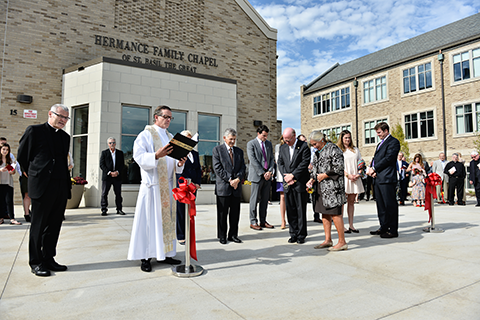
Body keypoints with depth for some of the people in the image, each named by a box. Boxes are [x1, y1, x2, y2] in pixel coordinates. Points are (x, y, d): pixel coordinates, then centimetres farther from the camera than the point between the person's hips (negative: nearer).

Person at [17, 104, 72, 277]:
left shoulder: (65, 137, 15)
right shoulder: (34, 131, -1)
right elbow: (22, 156, 5)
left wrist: (67, 183, 13)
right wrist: (34, 174, 13)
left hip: (61, 187, 5)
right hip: (42, 186, -5)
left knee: (54, 226, 11)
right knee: (38, 226, 5)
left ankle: (48, 259, 22)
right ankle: (36, 262, 16)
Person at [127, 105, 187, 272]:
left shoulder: (170, 137, 19)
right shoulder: (146, 135, -1)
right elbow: (139, 157, -13)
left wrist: (179, 163, -5)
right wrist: (156, 155, -30)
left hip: (168, 184, 7)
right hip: (152, 184, -6)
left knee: (167, 218, 8)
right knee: (149, 219, -4)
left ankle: (164, 253, 16)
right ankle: (145, 257, 3)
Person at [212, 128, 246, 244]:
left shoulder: (239, 151, 15)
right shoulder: (217, 150, 2)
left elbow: (243, 168, 10)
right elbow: (217, 168, -7)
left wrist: (237, 179, -9)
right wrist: (229, 180, -13)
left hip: (237, 187, 4)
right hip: (223, 187, -4)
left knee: (235, 213, 8)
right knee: (222, 213, 3)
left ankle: (233, 235, 20)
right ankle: (222, 236, 15)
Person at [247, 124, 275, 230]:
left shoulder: (269, 144, 14)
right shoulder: (251, 144, -4)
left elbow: (272, 159, 13)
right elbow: (253, 160, -12)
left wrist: (270, 171, -4)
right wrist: (263, 173, -14)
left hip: (267, 176, 6)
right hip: (257, 176, -6)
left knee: (265, 199, 9)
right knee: (255, 199, -1)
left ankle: (263, 221, 18)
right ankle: (253, 222, 9)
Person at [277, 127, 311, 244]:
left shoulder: (304, 146, -3)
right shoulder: (282, 148, 13)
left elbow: (305, 163, -10)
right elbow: (280, 163, 11)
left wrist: (292, 175, -12)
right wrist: (286, 176, -5)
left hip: (300, 183, -4)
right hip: (287, 183, 4)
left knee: (301, 210, 2)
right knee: (290, 209, 7)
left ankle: (301, 235, 13)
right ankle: (293, 234, 17)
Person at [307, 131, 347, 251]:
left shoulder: (333, 149, -10)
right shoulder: (318, 152, 17)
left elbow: (339, 168, -15)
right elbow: (315, 168, 22)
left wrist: (324, 175, -13)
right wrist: (312, 179, 5)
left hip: (333, 187, -9)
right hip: (321, 188, 9)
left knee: (335, 214, -5)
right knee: (325, 214, 13)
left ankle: (342, 242, 6)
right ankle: (328, 240, 23)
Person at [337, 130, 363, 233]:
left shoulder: (355, 149, 17)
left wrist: (358, 174, -2)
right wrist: (348, 175, -13)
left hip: (355, 178, 5)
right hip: (343, 178, -5)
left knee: (351, 201, 7)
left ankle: (351, 225, 12)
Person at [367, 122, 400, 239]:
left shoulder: (393, 142, -3)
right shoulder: (380, 144, 26)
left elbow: (388, 158, -14)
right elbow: (375, 159, 21)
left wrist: (374, 169, -11)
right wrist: (372, 169, 1)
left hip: (387, 178, -9)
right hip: (377, 179, 9)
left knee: (390, 205, -5)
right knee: (381, 205, 12)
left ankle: (393, 230, 2)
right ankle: (383, 228, 21)